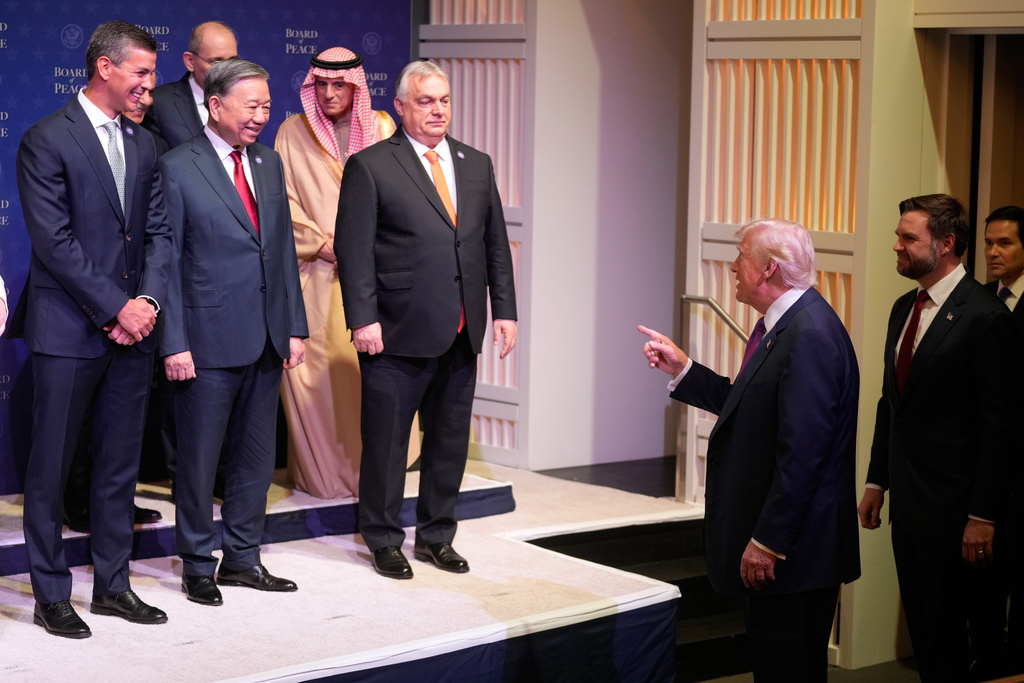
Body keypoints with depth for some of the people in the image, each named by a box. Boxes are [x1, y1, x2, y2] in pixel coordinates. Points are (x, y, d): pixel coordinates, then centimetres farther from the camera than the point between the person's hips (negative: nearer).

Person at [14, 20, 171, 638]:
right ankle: (51, 594, 11)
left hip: (131, 330, 6)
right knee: (51, 467, 2)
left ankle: (113, 584, 21)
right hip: (68, 330, -6)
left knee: (121, 464, 11)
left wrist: (148, 300, -7)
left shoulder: (144, 145, 13)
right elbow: (53, 241, -14)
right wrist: (114, 309, -15)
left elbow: (159, 232, 10)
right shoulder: (46, 140, -8)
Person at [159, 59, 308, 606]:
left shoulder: (269, 163, 11)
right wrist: (174, 344, -13)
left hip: (266, 337, 6)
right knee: (199, 458, 4)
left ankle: (242, 558, 25)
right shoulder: (178, 168, -8)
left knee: (256, 457, 13)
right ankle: (198, 566, 16)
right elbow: (167, 260, -9)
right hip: (209, 340, -6)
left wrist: (294, 325, 9)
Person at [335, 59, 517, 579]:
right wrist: (362, 319, -14)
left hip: (462, 335, 5)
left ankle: (436, 536, 26)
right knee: (386, 440, 4)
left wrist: (504, 310, 8)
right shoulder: (370, 166, -3)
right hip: (399, 334, -5)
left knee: (450, 439, 12)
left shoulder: (476, 165, 13)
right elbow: (353, 249, -7)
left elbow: (496, 243, 15)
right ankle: (384, 540, 18)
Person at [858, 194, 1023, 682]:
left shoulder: (985, 317, -15)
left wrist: (983, 515, -17)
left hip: (949, 509, -8)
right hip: (906, 503, 8)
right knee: (920, 629, 14)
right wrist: (877, 480, 16)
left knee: (944, 637, 0)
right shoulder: (904, 308, 11)